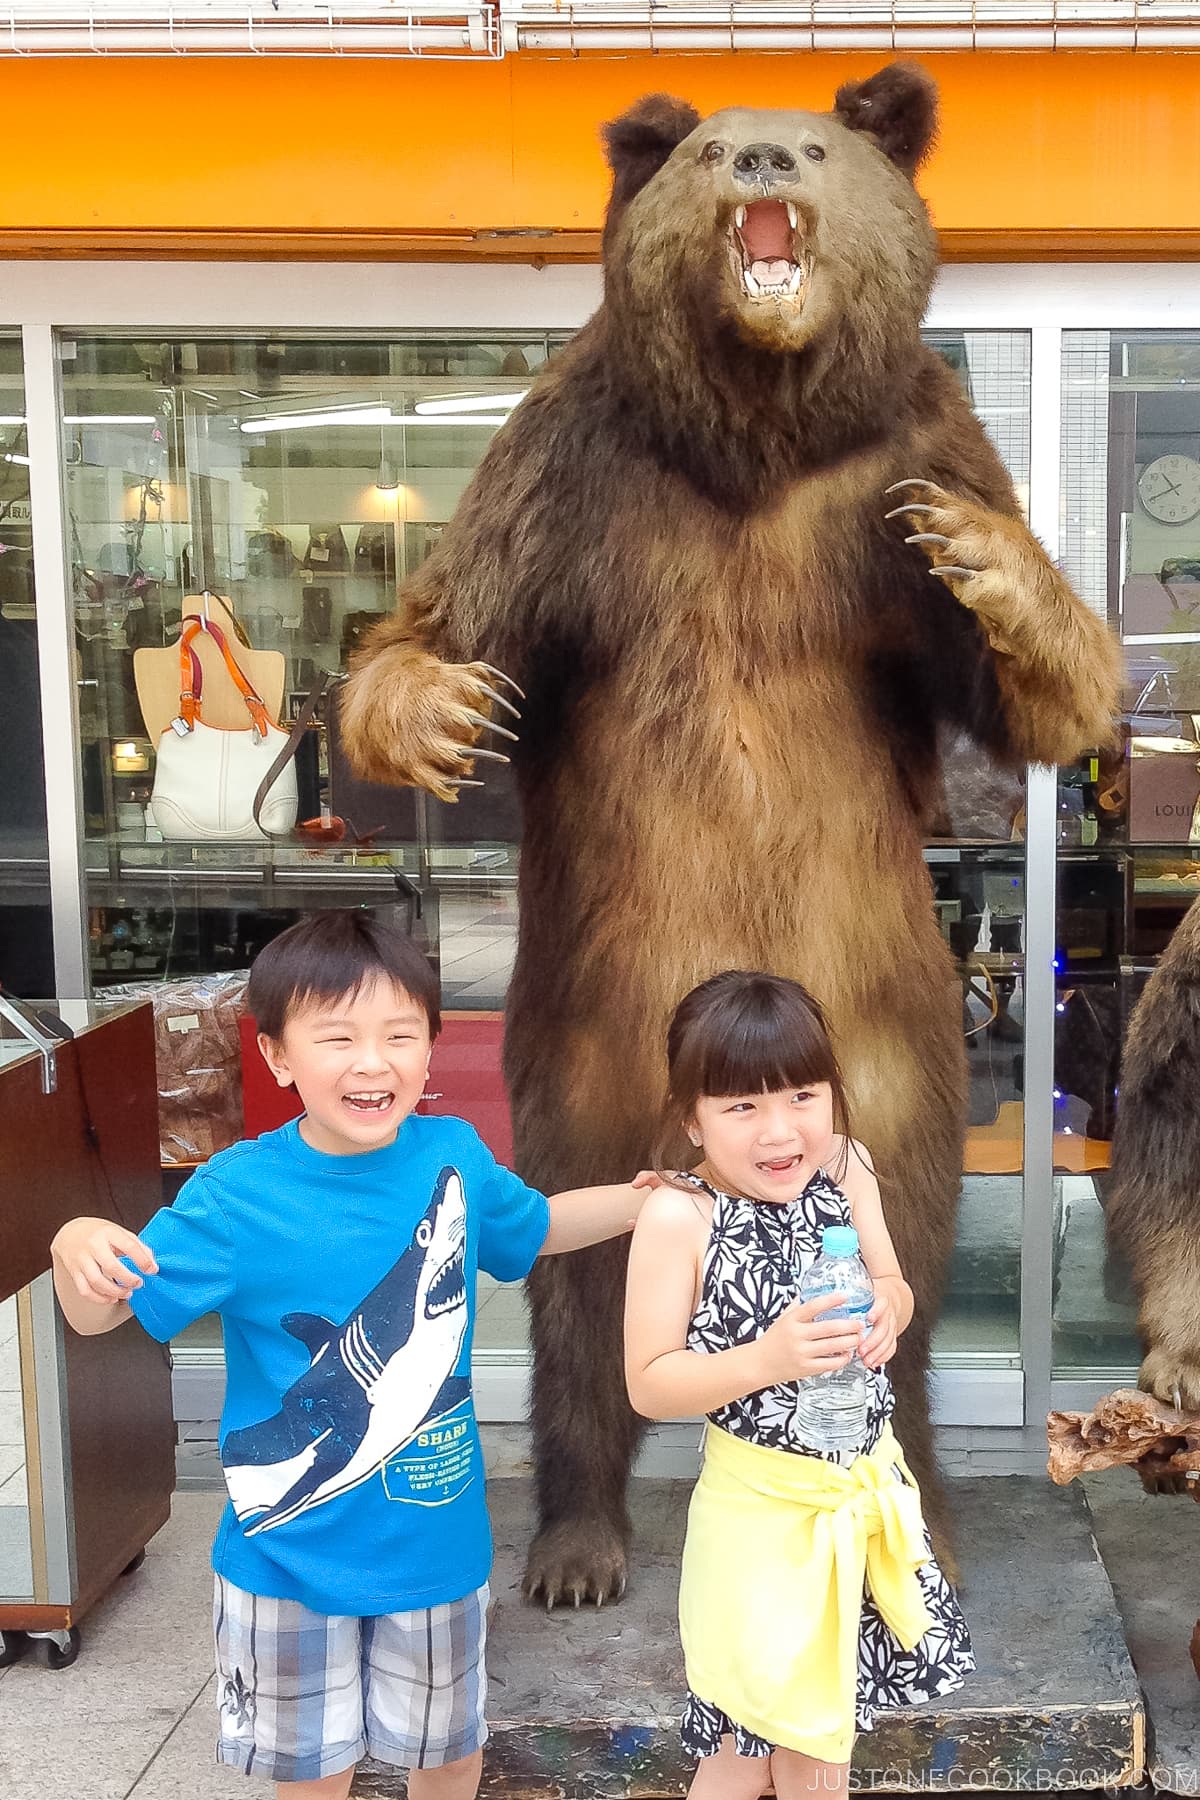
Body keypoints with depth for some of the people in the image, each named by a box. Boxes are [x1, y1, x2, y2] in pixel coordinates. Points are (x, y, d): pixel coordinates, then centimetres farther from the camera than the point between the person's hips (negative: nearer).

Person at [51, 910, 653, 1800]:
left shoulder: (453, 1153, -8)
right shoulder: (238, 1193, -19)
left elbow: (532, 1228, 14)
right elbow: (105, 1311, -15)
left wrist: (649, 1199, 5)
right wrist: (79, 1248, -36)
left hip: (436, 1535, 3)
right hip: (291, 1550, -2)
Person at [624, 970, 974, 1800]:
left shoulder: (845, 1167, -7)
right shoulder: (678, 1217, -21)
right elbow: (649, 1385, -17)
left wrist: (887, 1312, -15)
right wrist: (765, 1360, -30)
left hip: (866, 1485, 5)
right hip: (764, 1505, -5)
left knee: (820, 1731, 23)